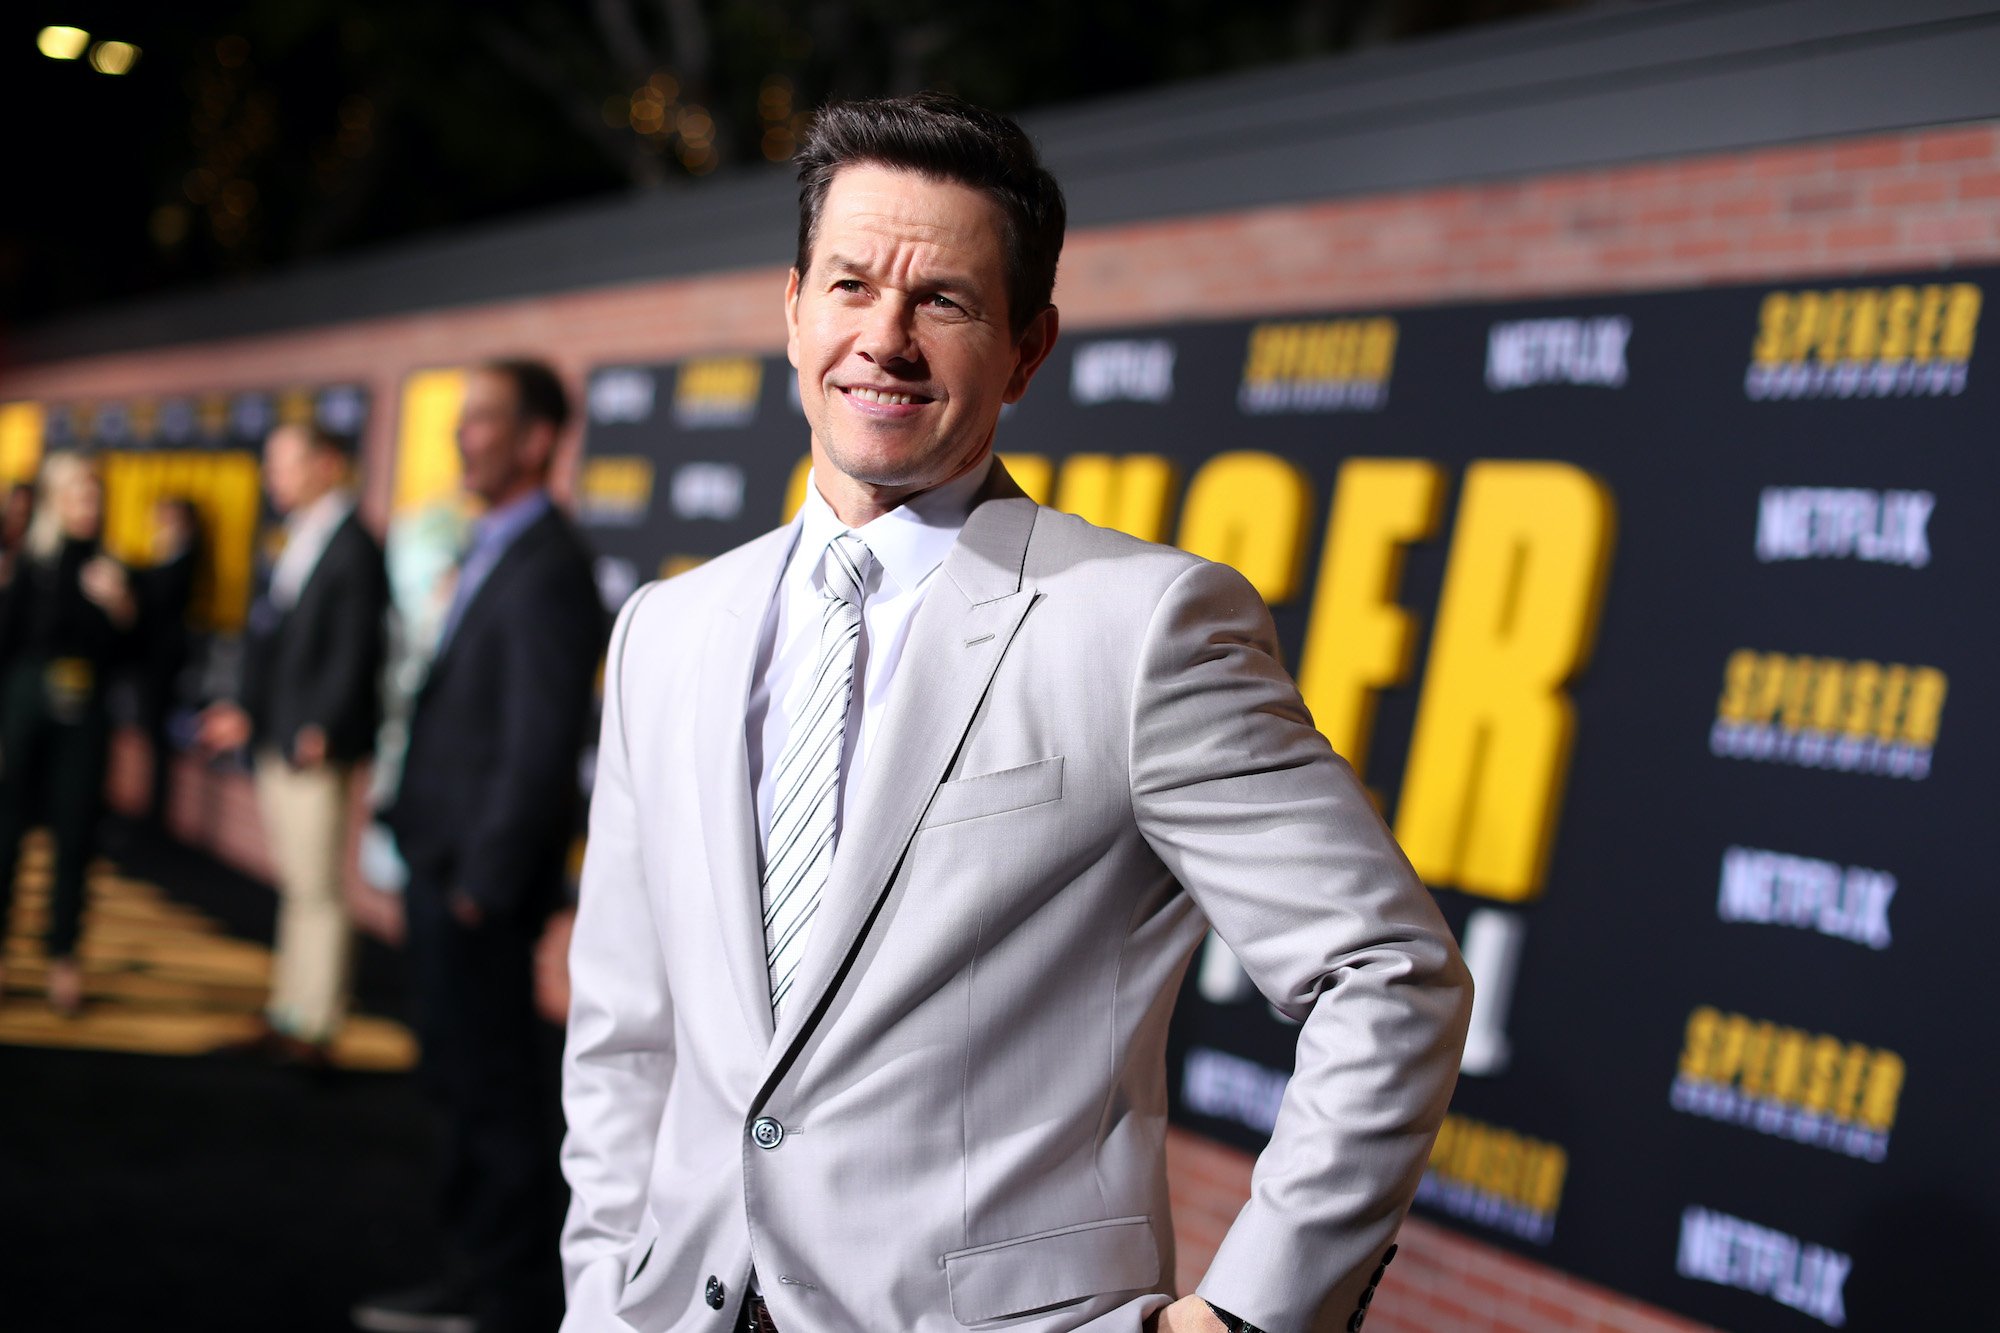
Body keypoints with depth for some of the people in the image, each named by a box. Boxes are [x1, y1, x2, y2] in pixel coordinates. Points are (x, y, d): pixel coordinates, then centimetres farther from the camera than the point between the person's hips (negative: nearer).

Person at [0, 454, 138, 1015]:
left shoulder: (107, 568, 7)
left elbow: (117, 657, 8)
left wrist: (120, 609, -10)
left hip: (83, 720, 3)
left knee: (76, 838, 3)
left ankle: (64, 958, 9)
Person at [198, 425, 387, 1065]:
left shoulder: (353, 548, -12)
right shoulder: (298, 542, 16)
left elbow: (354, 652, -17)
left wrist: (322, 729, -21)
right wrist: (247, 712, 14)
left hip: (316, 752, -9)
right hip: (276, 747, 9)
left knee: (319, 890, -4)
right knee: (297, 887, 14)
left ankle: (313, 1029, 2)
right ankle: (290, 1017, 20)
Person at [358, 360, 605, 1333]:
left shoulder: (548, 570, -16)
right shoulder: (489, 552, 14)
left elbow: (541, 744, -20)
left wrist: (483, 883, -18)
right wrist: (425, 850, 14)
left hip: (481, 878, -10)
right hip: (441, 863, 10)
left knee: (496, 1087, -2)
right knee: (464, 1079, 17)